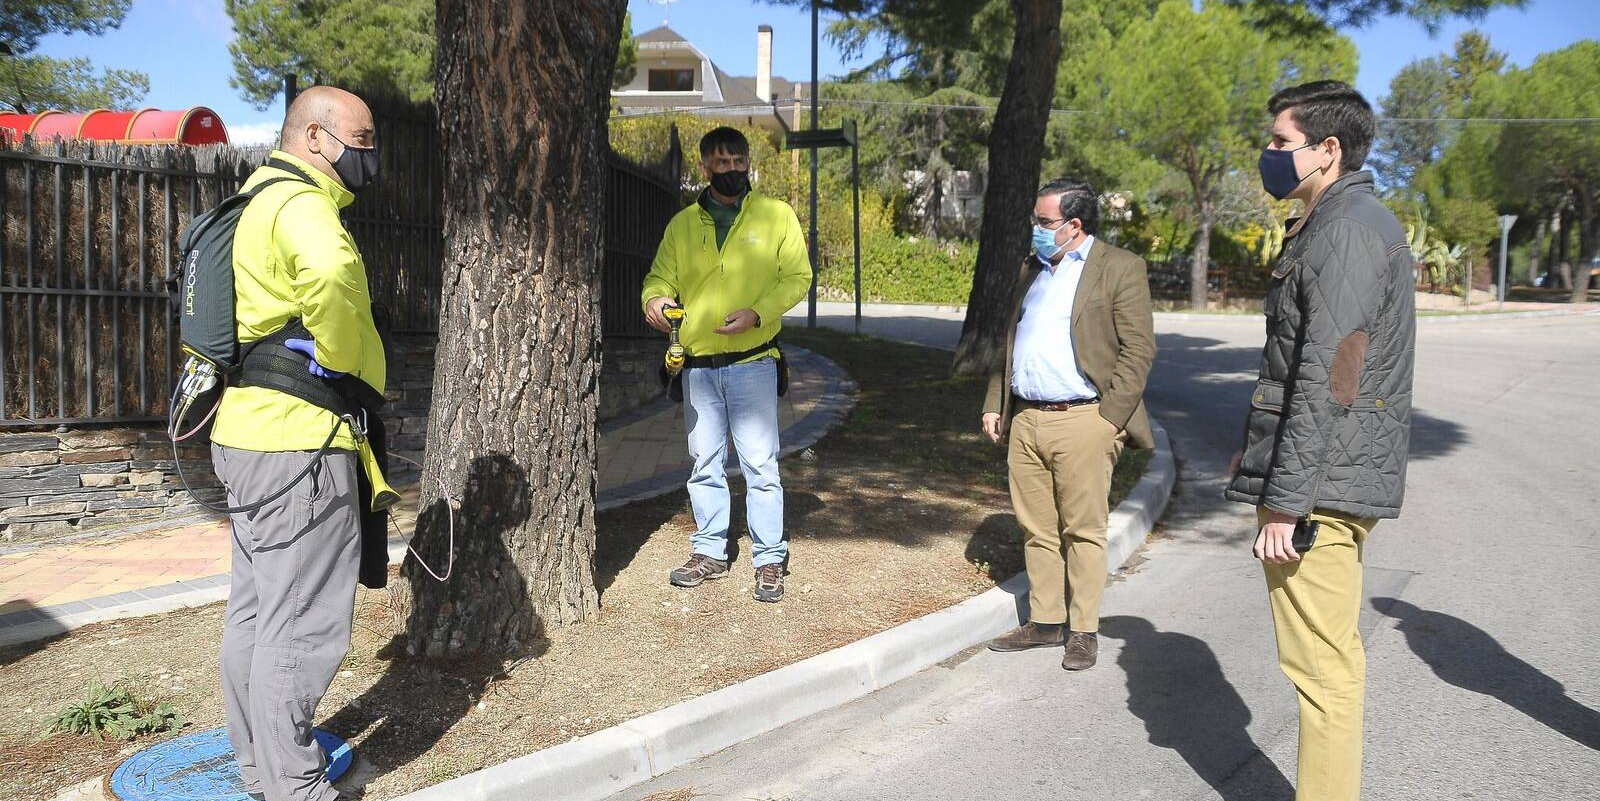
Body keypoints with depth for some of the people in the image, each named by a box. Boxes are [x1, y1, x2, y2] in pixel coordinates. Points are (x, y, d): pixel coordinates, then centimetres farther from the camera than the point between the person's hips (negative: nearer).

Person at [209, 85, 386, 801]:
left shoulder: (263, 200, 19)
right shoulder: (301, 203, -15)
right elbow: (332, 273, -38)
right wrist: (352, 366, -23)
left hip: (249, 434, 11)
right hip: (299, 442, -11)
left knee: (255, 609, 19)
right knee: (304, 625, -2)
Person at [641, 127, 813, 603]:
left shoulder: (776, 215, 2)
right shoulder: (683, 224, 11)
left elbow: (797, 277, -2)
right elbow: (661, 275, 14)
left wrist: (756, 313, -17)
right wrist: (655, 297, -11)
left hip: (752, 362, -3)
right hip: (697, 365, 4)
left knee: (760, 464, -2)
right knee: (704, 463, 11)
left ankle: (769, 560, 7)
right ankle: (710, 553, 23)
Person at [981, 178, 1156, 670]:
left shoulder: (1120, 269, -2)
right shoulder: (1030, 270, 18)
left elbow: (1138, 349, -7)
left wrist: (1109, 418, -13)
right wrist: (994, 405, 15)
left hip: (1082, 421, -6)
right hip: (1025, 421, 6)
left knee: (1083, 530, 1)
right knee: (1036, 530, 10)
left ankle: (1084, 631, 12)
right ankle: (1045, 622, 21)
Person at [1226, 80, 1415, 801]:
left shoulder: (1349, 231, -15)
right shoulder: (1332, 225, 19)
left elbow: (1327, 382, -22)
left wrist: (1284, 502, -22)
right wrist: (1257, 452, 26)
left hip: (1319, 484, -11)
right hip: (1333, 481, 11)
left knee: (1320, 663, -4)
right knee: (1330, 655, 17)